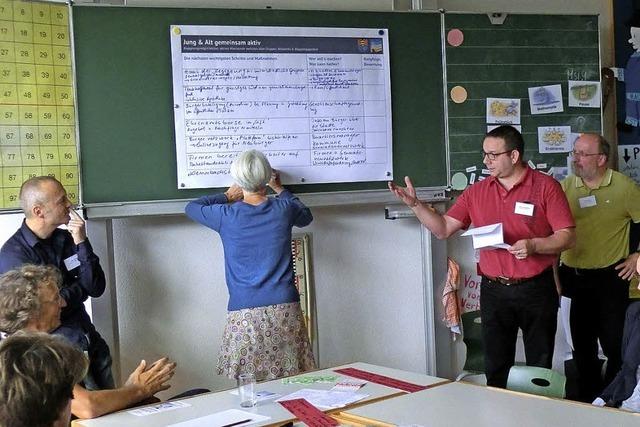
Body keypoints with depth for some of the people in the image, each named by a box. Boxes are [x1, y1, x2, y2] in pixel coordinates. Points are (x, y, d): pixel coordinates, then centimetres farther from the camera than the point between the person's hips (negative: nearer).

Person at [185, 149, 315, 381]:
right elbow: (306, 217, 26)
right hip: (285, 309, 2)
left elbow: (191, 207, 17)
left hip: (245, 312, -2)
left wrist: (227, 197, 26)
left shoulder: (227, 216, -4)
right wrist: (279, 189, 34)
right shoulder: (283, 209, 1)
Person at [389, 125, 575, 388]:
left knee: (539, 367, 9)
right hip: (493, 290, 3)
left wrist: (534, 245, -24)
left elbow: (567, 236, -8)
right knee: (496, 369, 11)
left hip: (536, 289, -3)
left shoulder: (546, 187, -5)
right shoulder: (477, 192, 6)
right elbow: (443, 229, 5)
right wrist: (414, 204, -6)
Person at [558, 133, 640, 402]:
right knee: (581, 341, 15)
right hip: (573, 277, 3)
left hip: (610, 277, -3)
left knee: (615, 343, 2)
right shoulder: (564, 187, 2)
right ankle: (587, 396, 30)